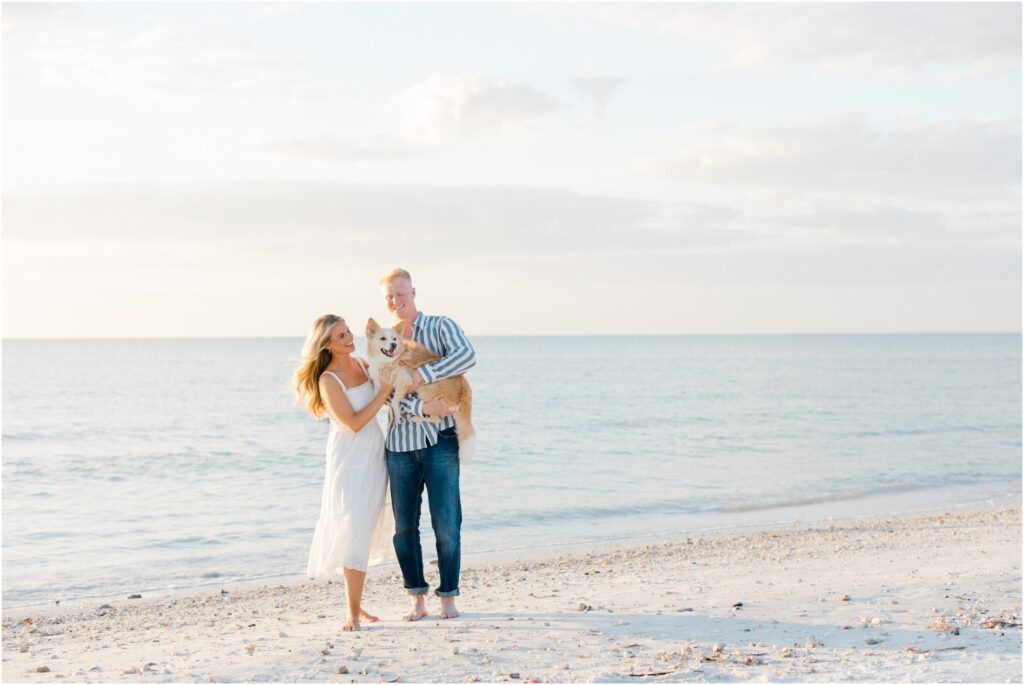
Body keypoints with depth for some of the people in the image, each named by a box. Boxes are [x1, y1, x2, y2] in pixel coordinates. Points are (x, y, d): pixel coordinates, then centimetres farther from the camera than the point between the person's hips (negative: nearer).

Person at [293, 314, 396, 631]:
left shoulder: (362, 364, 6)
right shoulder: (329, 380, -15)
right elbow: (354, 423, -18)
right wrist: (384, 391, -19)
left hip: (375, 458, 7)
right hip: (349, 463, -6)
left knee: (364, 534, 11)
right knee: (354, 532, -11)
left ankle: (356, 604, 20)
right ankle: (353, 613, -8)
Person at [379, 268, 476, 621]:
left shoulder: (441, 326, 3)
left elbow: (466, 356, -17)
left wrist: (423, 374, -24)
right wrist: (423, 406, -19)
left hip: (440, 440, -3)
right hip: (401, 443, 3)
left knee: (446, 523, -4)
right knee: (404, 526, 4)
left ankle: (448, 597, 9)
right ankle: (417, 599, 15)